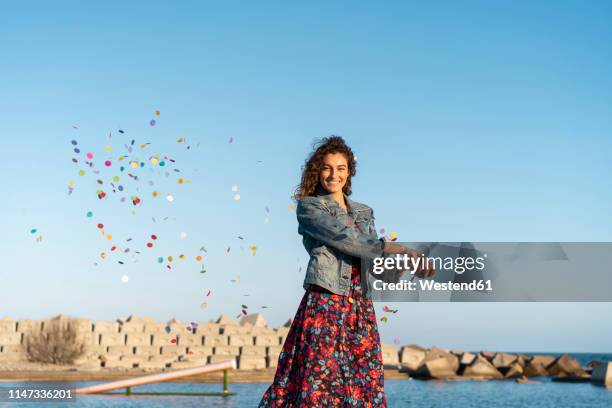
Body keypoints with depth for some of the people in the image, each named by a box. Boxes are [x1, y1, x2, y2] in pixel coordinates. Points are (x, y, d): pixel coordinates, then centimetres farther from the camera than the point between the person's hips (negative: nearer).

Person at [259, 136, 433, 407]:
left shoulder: (364, 213, 19)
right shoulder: (308, 206, 3)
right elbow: (342, 237, -11)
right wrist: (392, 249, -14)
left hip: (360, 308, 5)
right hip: (324, 304, -5)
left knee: (365, 385, 0)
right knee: (317, 384, -11)